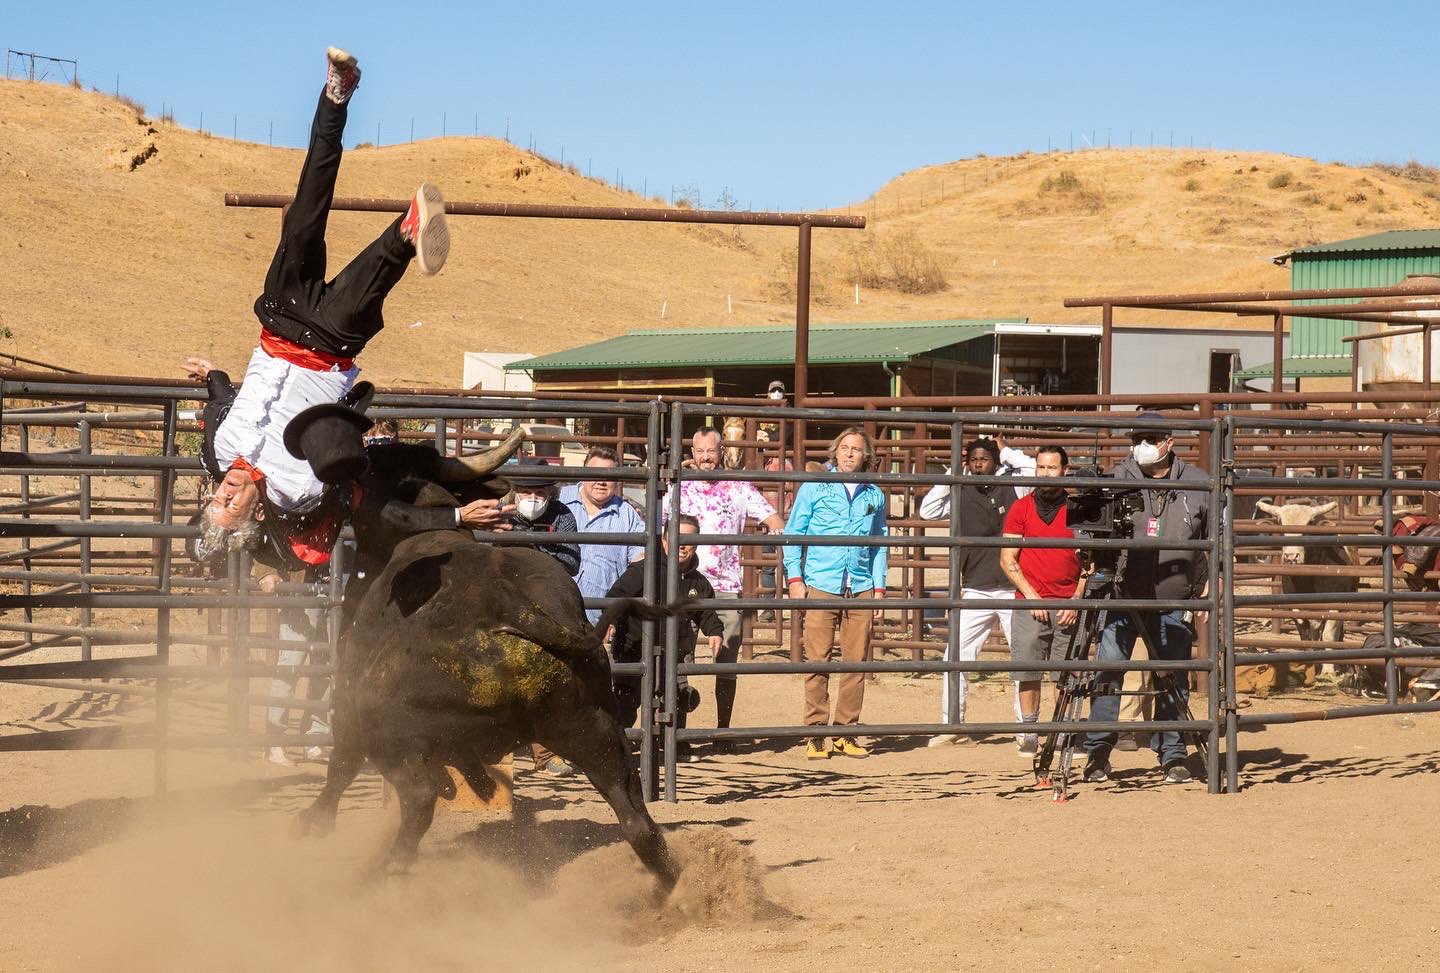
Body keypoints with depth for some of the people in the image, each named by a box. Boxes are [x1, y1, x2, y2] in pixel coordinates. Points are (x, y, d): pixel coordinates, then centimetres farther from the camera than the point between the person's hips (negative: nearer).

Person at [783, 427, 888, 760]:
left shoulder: (874, 495, 14)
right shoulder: (814, 488, 6)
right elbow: (793, 533, 7)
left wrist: (879, 587, 11)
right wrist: (794, 578, -2)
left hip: (861, 590, 3)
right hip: (820, 586, -3)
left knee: (856, 662, 2)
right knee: (817, 661, -5)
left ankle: (846, 733, 10)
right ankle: (815, 734, -1)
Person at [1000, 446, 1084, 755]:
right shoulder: (1021, 508, 7)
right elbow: (1007, 559, 5)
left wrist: (1077, 600, -3)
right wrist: (1030, 594, -6)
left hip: (1068, 606, 0)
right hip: (1030, 603, 0)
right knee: (1028, 673, -3)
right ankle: (1028, 731, 3)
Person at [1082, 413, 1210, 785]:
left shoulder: (1197, 484, 6)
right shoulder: (1116, 480, 2)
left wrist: (1206, 588, 9)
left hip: (1173, 604, 1)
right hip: (1122, 599, -1)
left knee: (1173, 681, 5)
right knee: (1107, 674, -7)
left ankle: (1172, 755, 15)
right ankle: (1097, 752, 1)